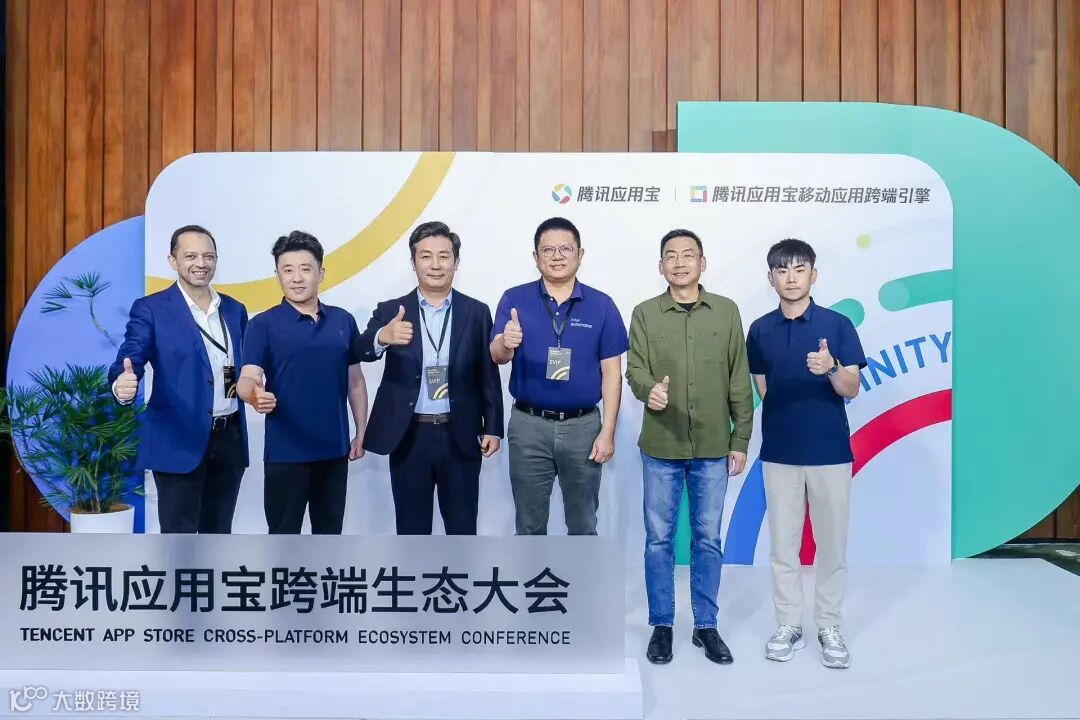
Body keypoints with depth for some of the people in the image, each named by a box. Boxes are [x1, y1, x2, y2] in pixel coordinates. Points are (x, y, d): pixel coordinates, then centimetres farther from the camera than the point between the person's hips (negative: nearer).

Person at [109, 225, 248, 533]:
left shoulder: (235, 309, 10)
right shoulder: (150, 309, -5)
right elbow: (130, 360, -17)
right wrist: (123, 384, -39)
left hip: (230, 439, 5)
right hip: (179, 441, -5)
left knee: (219, 534, 16)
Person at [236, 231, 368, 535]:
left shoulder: (343, 321, 5)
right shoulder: (263, 324, -6)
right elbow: (247, 378, -16)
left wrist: (361, 431, 8)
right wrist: (254, 394, -39)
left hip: (335, 448, 4)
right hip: (285, 451, -3)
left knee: (329, 533, 16)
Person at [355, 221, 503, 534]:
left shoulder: (477, 312, 2)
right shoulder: (391, 311, 1)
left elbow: (488, 376, 3)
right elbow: (360, 352, -15)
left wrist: (492, 428, -1)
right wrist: (382, 337, -36)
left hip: (460, 436, 0)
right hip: (408, 437, 0)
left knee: (462, 527, 12)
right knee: (411, 528, 12)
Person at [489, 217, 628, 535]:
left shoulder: (601, 305, -2)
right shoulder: (514, 299, -3)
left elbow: (611, 372, -1)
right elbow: (496, 356, -15)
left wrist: (608, 432, -6)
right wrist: (506, 343, -39)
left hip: (583, 426, 1)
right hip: (528, 425, 0)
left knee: (582, 524, 15)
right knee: (529, 524, 13)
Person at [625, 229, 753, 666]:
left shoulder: (727, 312, 3)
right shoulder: (645, 314, 2)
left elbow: (740, 381, 4)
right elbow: (634, 369, -6)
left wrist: (741, 439, 1)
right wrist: (648, 389, -30)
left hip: (713, 448, 1)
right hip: (661, 448, 0)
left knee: (708, 539, 11)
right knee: (659, 539, 8)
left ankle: (706, 626, 26)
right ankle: (661, 626, 23)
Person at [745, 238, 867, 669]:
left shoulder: (837, 324, -4)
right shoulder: (760, 330, 3)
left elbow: (851, 389, -8)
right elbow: (763, 390, 9)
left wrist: (831, 368, -27)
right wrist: (782, 422, 4)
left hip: (830, 451, -1)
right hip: (779, 452, 2)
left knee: (832, 543, 8)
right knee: (783, 544, 9)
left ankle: (829, 627, 22)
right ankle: (789, 625, 21)